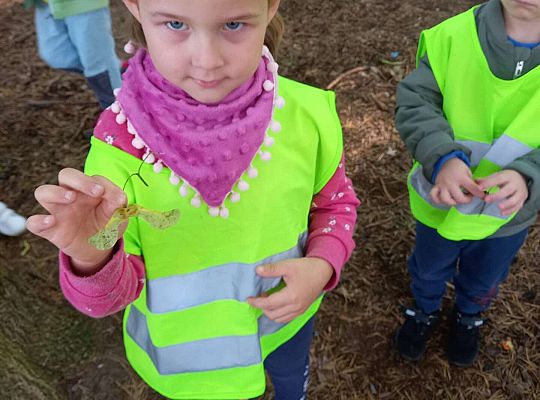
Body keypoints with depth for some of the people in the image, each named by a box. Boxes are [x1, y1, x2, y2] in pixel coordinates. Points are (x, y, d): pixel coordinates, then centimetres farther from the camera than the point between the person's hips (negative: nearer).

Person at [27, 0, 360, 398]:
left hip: (287, 310, 2)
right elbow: (115, 289, -22)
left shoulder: (306, 113, -24)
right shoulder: (122, 139, -27)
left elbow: (335, 202, -5)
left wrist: (322, 268, -24)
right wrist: (92, 256, -45)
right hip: (190, 340, -1)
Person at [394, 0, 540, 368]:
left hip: (508, 213, 1)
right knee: (429, 269, 28)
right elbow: (415, 103, -22)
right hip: (440, 202, -1)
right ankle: (425, 311, 62)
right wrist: (442, 157, -40)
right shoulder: (454, 36, -23)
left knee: (483, 281, 30)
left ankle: (468, 318, 65)